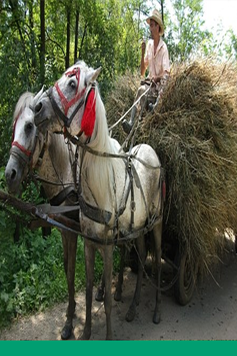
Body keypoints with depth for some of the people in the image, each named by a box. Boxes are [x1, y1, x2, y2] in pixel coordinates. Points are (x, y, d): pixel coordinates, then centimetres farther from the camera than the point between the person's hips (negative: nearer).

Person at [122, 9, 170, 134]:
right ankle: (131, 123, -41)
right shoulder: (149, 44, 6)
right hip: (150, 80, 0)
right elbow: (142, 72, 5)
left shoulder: (163, 47, -9)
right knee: (141, 90, -27)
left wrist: (156, 78, -33)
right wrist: (143, 53, -7)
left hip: (161, 81, 0)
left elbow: (165, 73, -13)